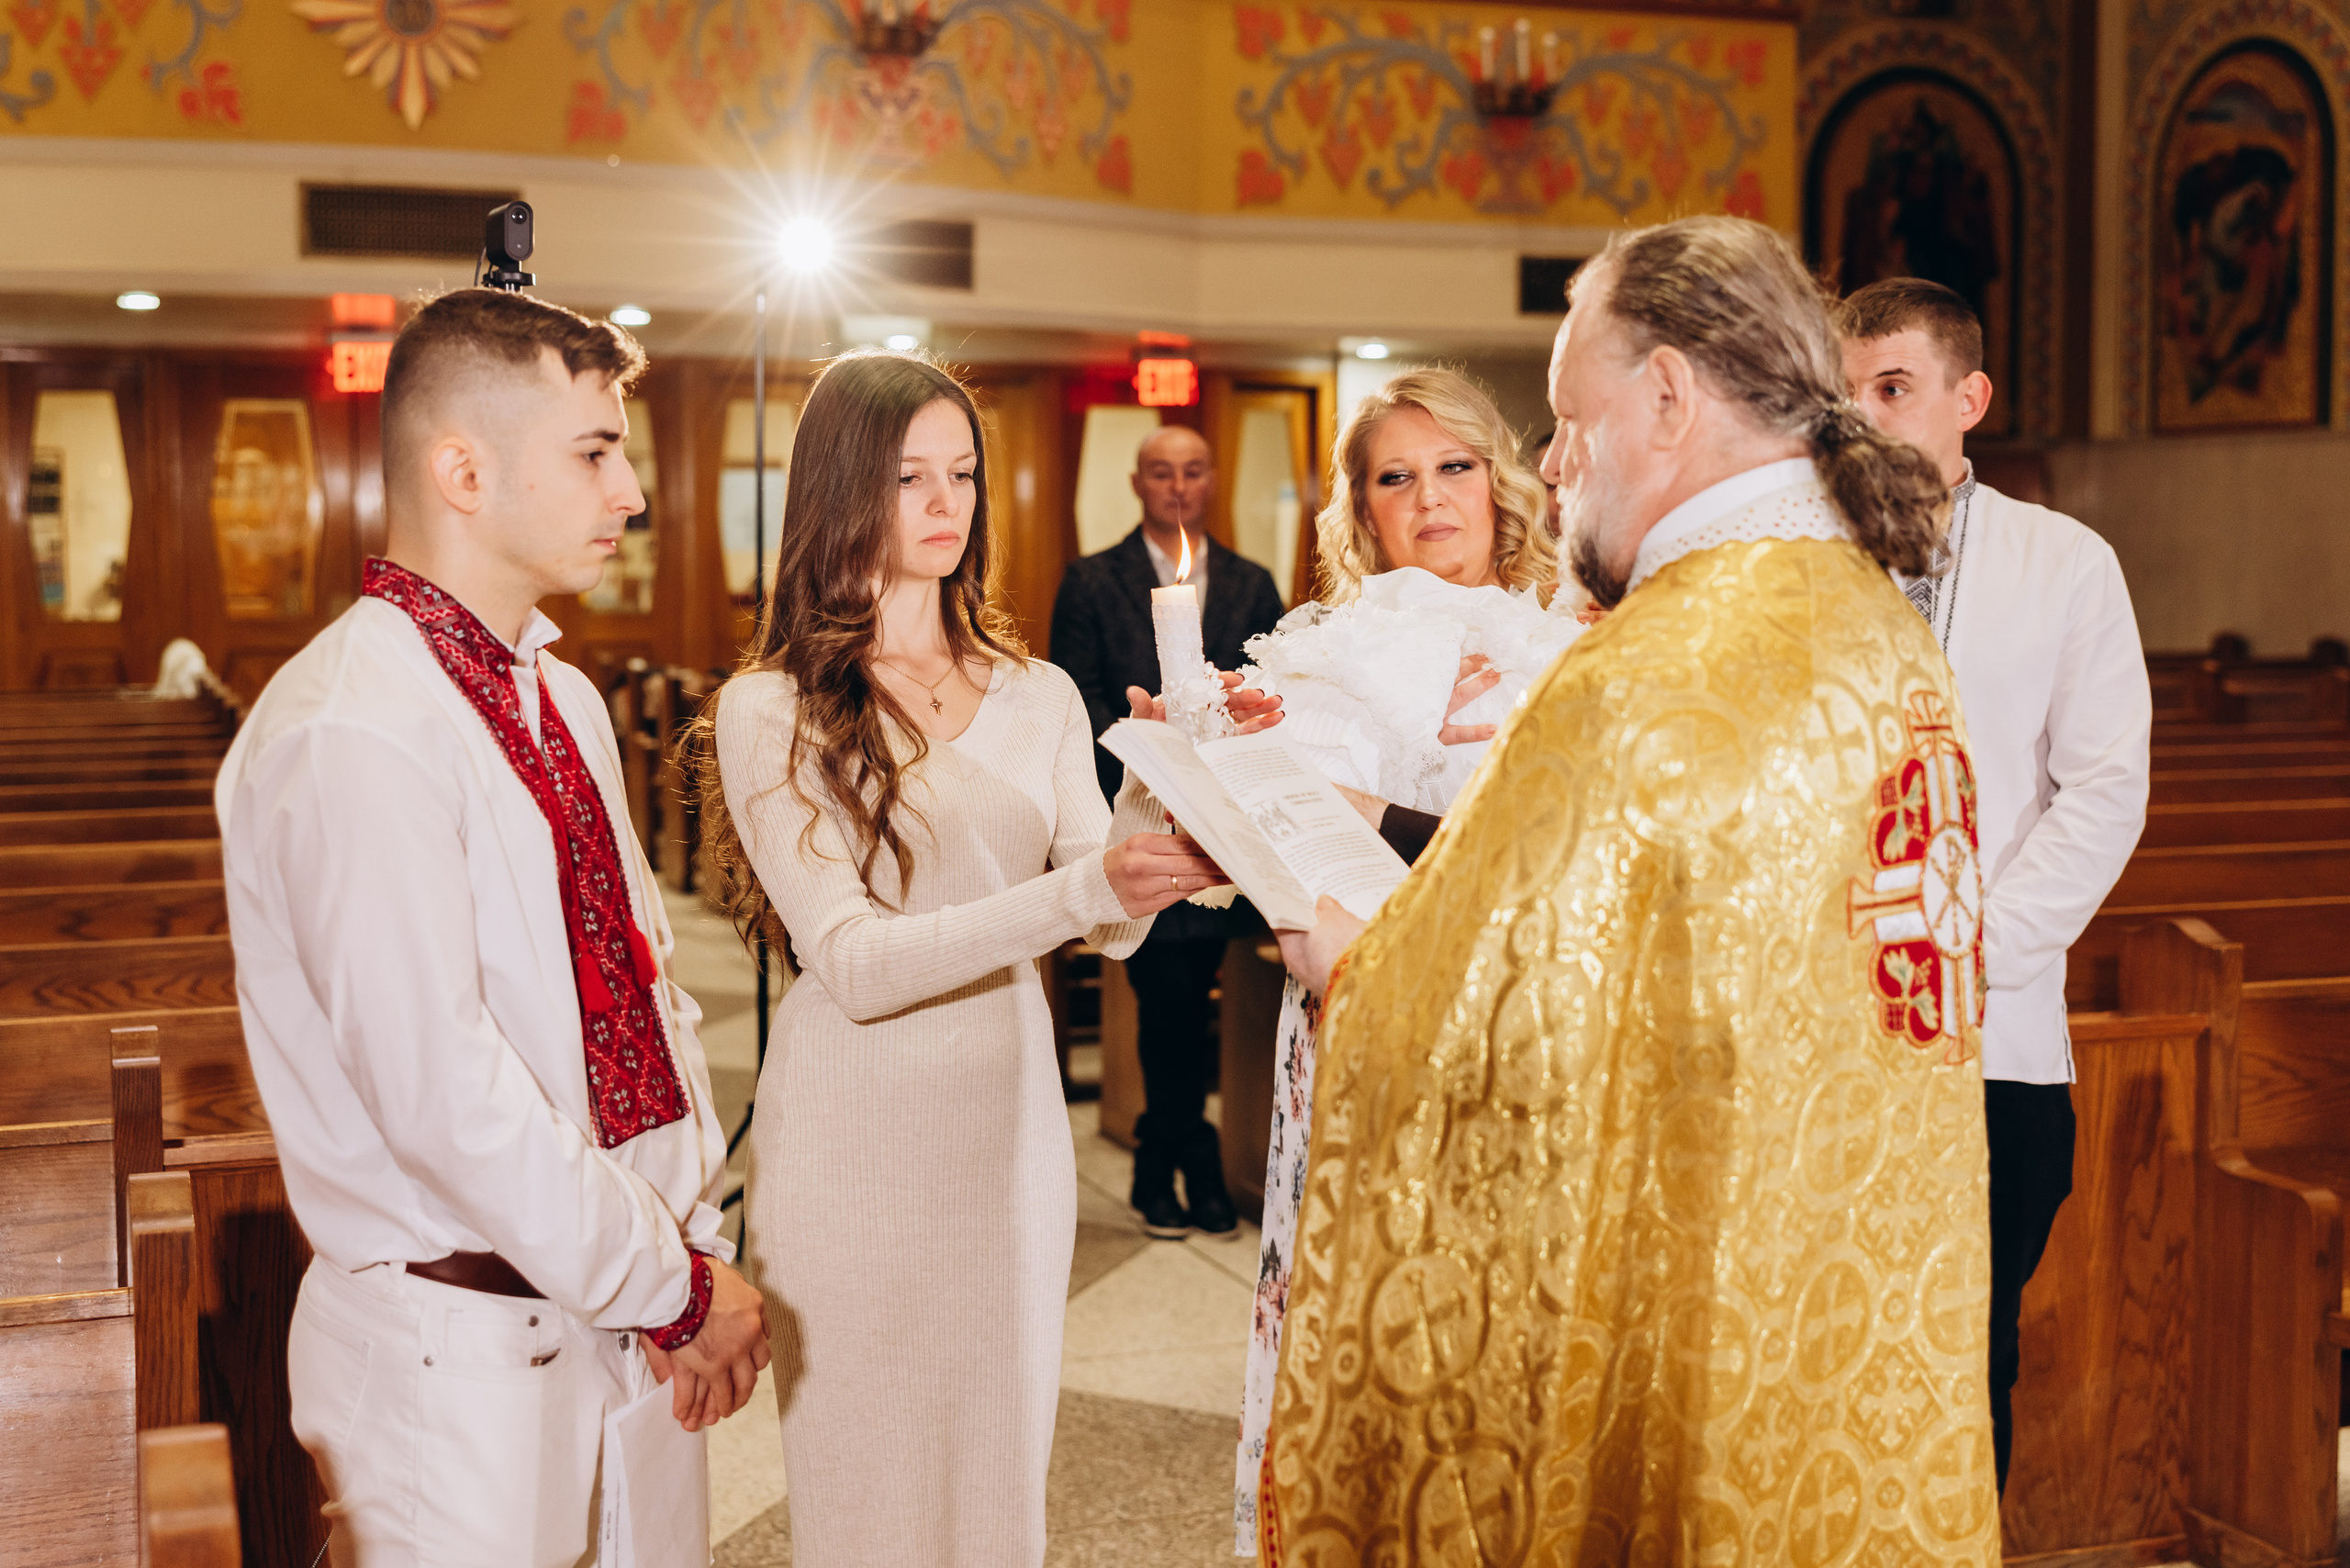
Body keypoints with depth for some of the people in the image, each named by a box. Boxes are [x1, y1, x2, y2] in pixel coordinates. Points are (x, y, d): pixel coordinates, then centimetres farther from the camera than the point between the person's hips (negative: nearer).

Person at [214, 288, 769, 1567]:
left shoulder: (563, 699, 10)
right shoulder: (346, 737, -19)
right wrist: (679, 1289, -15)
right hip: (463, 1351, -8)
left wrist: (693, 1245, 1)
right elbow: (441, 1091, -24)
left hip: (629, 1308, 8)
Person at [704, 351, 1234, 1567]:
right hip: (853, 1145, -4)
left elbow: (1111, 932, -2)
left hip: (1013, 1134, 4)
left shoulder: (1038, 696, 7)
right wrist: (1083, 886, -29)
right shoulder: (771, 710, -8)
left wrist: (1150, 808, -22)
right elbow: (851, 963, -18)